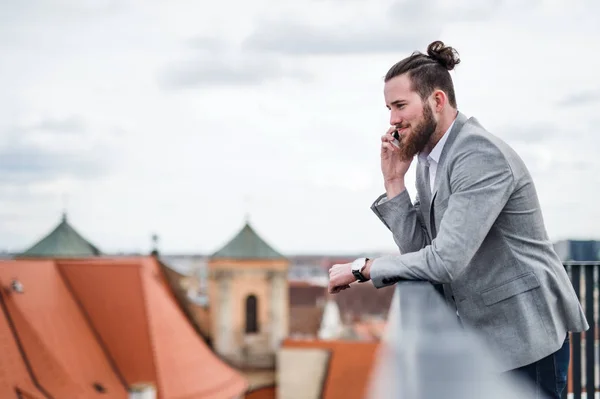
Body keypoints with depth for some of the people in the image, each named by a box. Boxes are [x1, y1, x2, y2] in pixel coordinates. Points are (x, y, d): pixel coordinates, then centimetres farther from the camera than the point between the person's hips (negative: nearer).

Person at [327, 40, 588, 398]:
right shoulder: (427, 159, 7)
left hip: (524, 333, -8)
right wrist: (394, 181, -4)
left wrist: (362, 268, -17)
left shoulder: (482, 155, -21)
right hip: (479, 332, 9)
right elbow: (418, 248, 3)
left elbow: (445, 260, -26)